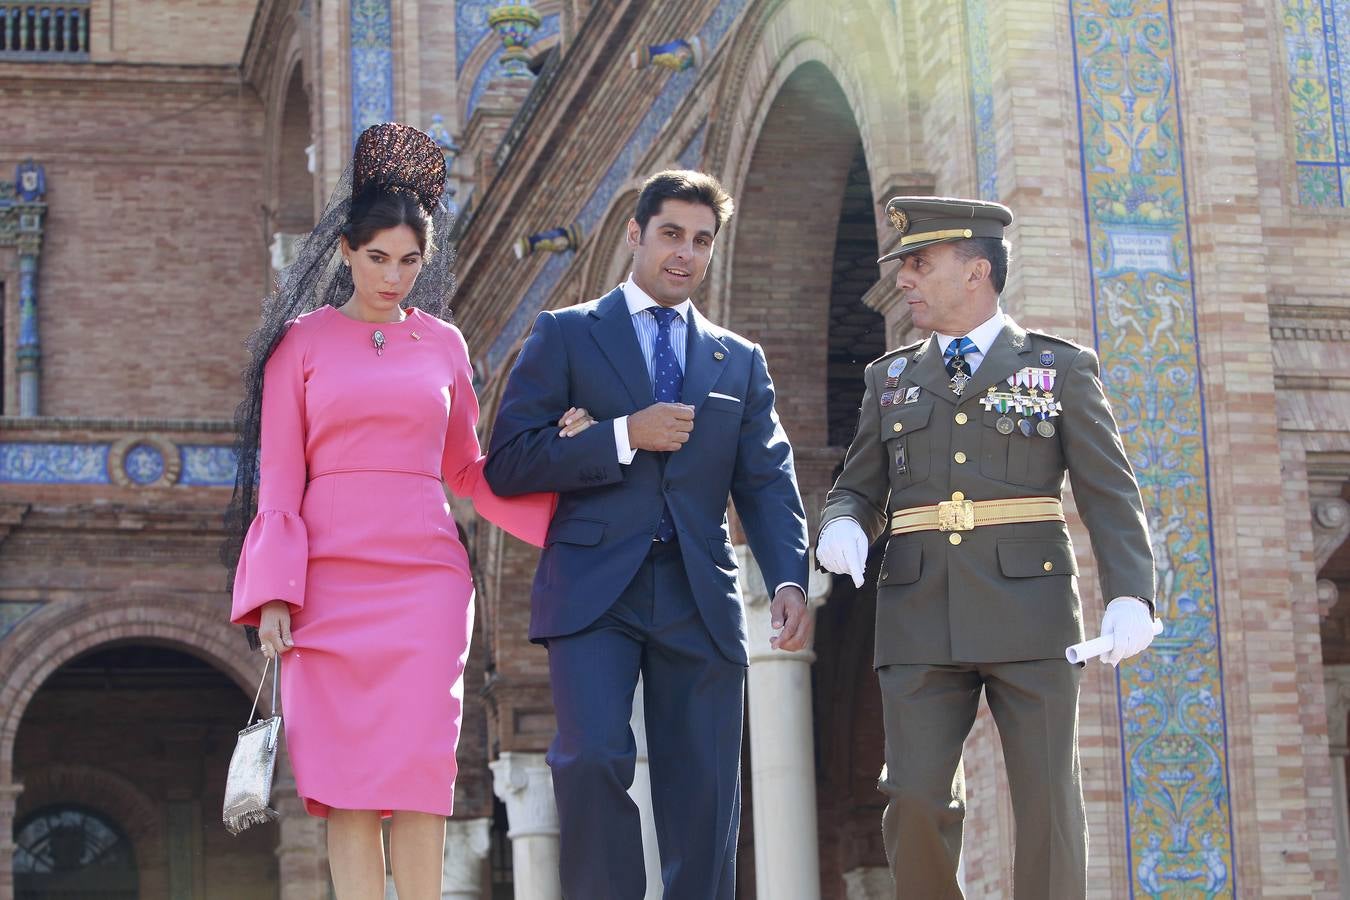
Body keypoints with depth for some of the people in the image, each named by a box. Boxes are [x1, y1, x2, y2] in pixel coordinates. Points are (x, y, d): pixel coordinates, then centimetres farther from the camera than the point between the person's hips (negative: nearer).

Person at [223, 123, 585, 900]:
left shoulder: (443, 345, 13)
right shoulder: (302, 342, 7)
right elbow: (279, 478, 4)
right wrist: (274, 593, -4)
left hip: (425, 574, 1)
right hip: (330, 576, -1)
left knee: (420, 764, -8)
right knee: (347, 776, -5)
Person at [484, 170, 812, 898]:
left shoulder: (740, 360, 19)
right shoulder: (565, 335, 10)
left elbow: (768, 481, 10)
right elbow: (507, 463, 0)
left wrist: (789, 579, -8)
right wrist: (624, 437, -10)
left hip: (699, 598, 3)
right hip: (595, 590, -3)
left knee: (703, 803, 0)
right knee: (594, 756, -23)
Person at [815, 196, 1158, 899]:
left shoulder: (1062, 367, 6)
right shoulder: (891, 378, 15)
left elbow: (1110, 494, 1)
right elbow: (858, 490, 16)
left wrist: (1129, 596, -14)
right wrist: (841, 527, -8)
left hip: (1030, 614, -2)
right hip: (920, 624, 2)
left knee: (1047, 803, -4)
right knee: (915, 799, -8)